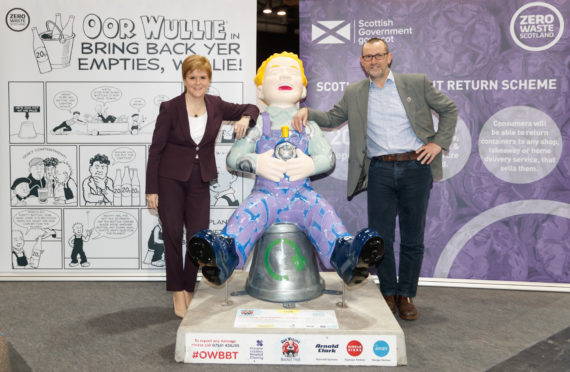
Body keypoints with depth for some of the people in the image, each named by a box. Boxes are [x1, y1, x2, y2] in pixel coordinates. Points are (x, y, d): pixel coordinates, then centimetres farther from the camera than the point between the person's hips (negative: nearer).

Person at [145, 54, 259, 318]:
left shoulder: (216, 106, 1)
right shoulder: (170, 108, -8)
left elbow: (250, 108, 13)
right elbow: (155, 149, -6)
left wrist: (245, 118, -12)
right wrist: (151, 189, -8)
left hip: (200, 180, 3)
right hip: (170, 179, -3)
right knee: (173, 235, 1)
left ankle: (188, 290, 20)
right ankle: (177, 293, 16)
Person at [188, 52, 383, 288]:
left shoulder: (309, 127, 16)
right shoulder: (258, 126, 12)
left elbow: (328, 157, 6)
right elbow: (233, 157, 4)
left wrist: (311, 165, -17)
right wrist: (256, 163, -16)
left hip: (301, 194, 1)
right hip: (265, 193, -1)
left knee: (322, 211, -27)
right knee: (247, 213, -30)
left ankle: (344, 252, -48)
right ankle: (226, 252, -51)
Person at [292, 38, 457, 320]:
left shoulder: (416, 83, 7)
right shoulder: (354, 93, 11)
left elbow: (449, 109, 13)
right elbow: (331, 119, 14)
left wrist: (439, 142, 1)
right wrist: (307, 112, -5)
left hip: (415, 167, -1)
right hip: (379, 171, 1)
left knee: (413, 237, 5)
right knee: (380, 236, 1)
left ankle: (406, 295, 20)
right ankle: (388, 294, 19)